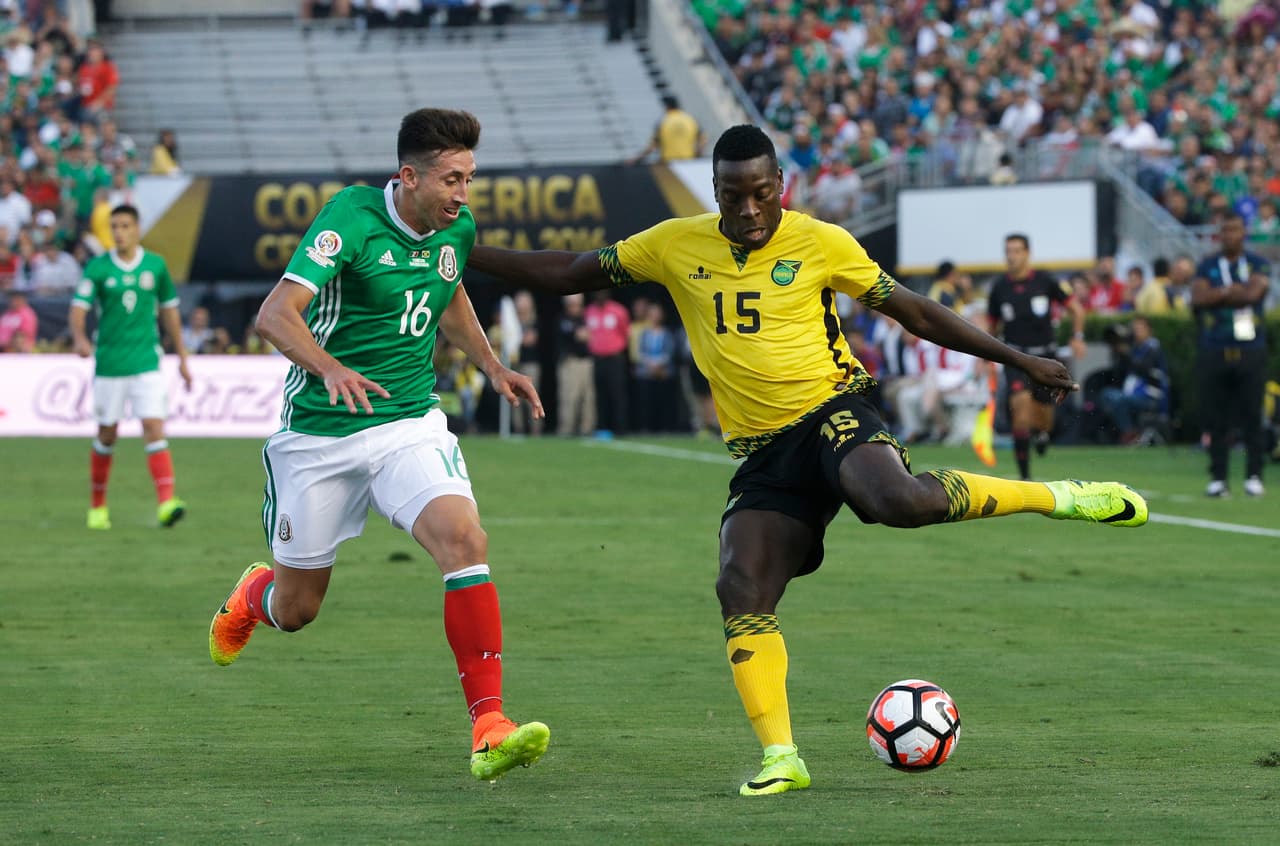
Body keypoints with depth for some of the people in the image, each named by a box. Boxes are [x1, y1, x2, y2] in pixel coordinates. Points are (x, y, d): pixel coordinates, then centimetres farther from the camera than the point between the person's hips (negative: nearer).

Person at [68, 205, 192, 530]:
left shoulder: (155, 265, 3)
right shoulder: (97, 268, -2)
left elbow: (169, 310, 13)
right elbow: (78, 309, -10)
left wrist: (182, 357, 15)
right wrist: (79, 338, -32)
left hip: (147, 364, 0)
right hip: (109, 364, 0)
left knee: (154, 427, -14)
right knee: (107, 433, 8)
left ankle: (166, 502, -24)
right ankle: (98, 506, 25)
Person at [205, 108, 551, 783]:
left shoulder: (457, 227, 1)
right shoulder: (351, 218, -18)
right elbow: (275, 314, -27)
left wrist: (491, 366, 12)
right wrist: (331, 369, -45)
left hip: (411, 424, 4)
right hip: (319, 432, -3)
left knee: (463, 538, -25)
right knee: (296, 609, 8)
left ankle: (488, 728, -28)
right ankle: (250, 597, 49)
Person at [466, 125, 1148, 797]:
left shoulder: (822, 244, -1)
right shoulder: (676, 246, 6)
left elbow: (915, 313, 8)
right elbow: (568, 274, 13)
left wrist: (1019, 360, 8)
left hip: (829, 411, -4)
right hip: (761, 453, 4)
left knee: (899, 500, -35)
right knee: (742, 592, -14)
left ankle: (1056, 497, -15)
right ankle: (780, 758, -8)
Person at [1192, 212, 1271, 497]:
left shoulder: (1258, 265, 6)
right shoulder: (1207, 266, 11)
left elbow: (1253, 292, -12)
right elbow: (1198, 297, -4)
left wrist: (1218, 293, -4)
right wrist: (1235, 291, -8)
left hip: (1250, 350, -1)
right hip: (1213, 352, 1)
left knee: (1252, 416, -3)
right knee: (1216, 417, 0)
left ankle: (1254, 476, 2)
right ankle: (1217, 477, 4)